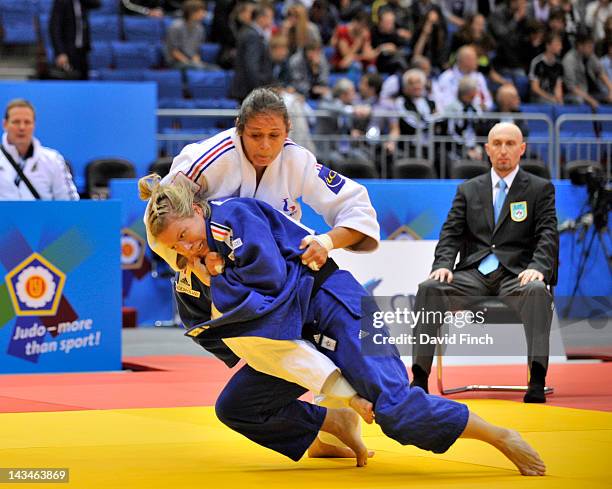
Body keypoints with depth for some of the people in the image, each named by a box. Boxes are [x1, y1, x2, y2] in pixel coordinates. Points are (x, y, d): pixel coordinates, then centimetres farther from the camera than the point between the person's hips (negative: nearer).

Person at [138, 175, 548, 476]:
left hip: (333, 305, -9)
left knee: (393, 407, -20)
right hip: (294, 334, 9)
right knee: (234, 408, 4)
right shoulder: (205, 251, 10)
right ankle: (333, 426, 18)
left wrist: (223, 276, -12)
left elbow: (271, 276, -25)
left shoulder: (232, 215, -14)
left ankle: (499, 438, -6)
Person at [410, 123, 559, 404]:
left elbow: (548, 234, 1)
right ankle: (419, 377, -30)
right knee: (429, 288, -27)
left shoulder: (541, 189, 12)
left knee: (537, 291, -38)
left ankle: (537, 379, -45)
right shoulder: (468, 190, 19)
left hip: (516, 274, -2)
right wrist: (443, 265, -10)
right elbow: (451, 233, 11)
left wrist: (537, 268, -19)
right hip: (474, 274, 2)